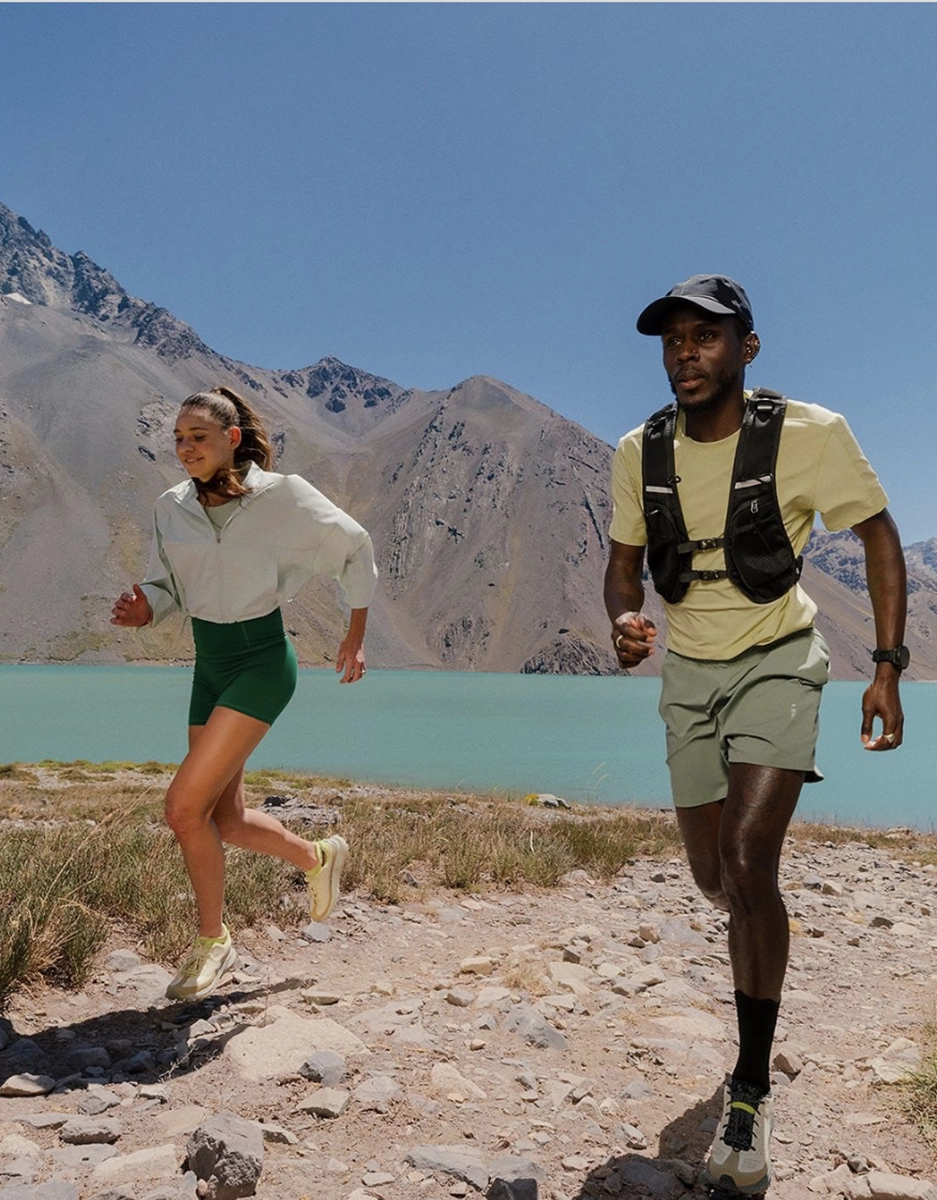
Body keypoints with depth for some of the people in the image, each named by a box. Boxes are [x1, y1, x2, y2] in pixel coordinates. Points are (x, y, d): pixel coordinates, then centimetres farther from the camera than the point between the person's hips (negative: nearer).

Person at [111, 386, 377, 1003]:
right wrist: (143, 608, -12)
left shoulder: (282, 495, -12)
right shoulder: (171, 508, 2)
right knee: (226, 819, 12)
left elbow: (355, 548, 0)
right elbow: (165, 584, 12)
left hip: (262, 663, -6)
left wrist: (357, 636, 3)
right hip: (209, 666, 7)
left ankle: (213, 942, 9)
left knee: (184, 807, -13)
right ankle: (318, 858, 40)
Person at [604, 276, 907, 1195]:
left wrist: (887, 666, -11)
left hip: (776, 663, -4)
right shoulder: (640, 453, -7)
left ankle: (751, 1090, -3)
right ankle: (762, 938, 53)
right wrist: (624, 620, -19)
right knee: (713, 877, 14)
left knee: (747, 860, -21)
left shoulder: (809, 435, -18)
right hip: (689, 672, 4)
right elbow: (623, 563, 4)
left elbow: (878, 535, -6)